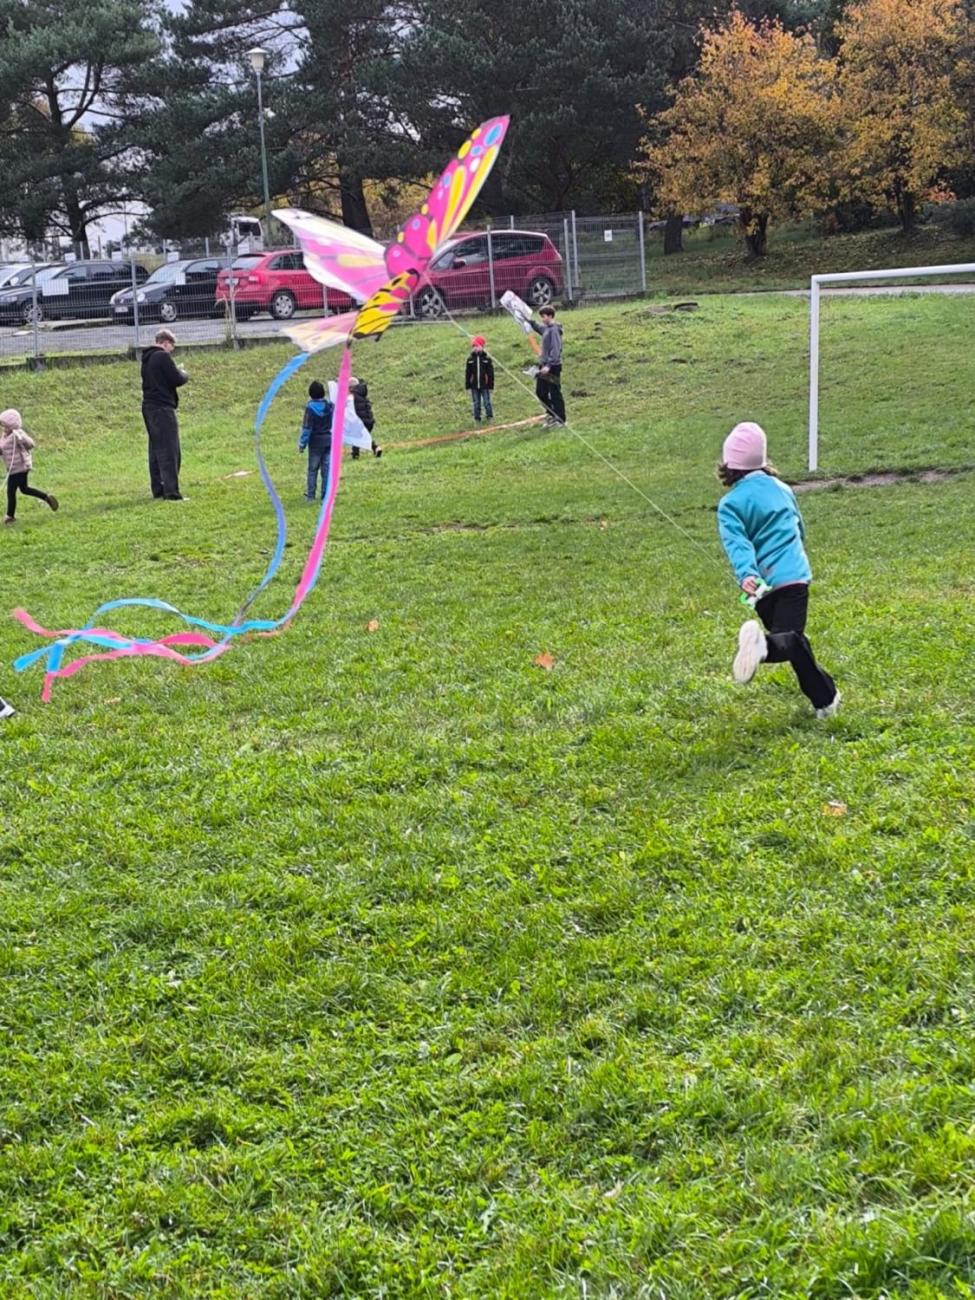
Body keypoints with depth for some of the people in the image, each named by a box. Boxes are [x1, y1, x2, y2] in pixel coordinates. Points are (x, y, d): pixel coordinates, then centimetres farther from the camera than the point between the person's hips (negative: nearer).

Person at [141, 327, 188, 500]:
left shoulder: (147, 358, 16)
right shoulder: (163, 357, -12)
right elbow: (177, 379, -15)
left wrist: (178, 374, 11)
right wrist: (184, 375, 6)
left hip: (149, 407, 9)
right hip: (162, 408, -9)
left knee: (156, 450, 13)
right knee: (169, 451, -9)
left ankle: (158, 490, 16)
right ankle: (171, 492, -14)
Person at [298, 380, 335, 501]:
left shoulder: (310, 408, -15)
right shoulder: (330, 406, -1)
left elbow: (306, 428, -13)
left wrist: (302, 444, -6)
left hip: (316, 442, -4)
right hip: (329, 440, 4)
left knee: (313, 469, 6)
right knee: (327, 468, 7)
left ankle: (310, 495, 8)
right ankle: (326, 495, 8)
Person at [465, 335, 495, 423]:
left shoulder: (487, 359, -3)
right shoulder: (470, 360, 1)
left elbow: (491, 374, 0)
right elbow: (467, 374, 4)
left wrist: (490, 385, -2)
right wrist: (467, 386, 2)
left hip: (484, 386, -2)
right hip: (474, 386, 2)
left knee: (487, 402, 1)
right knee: (476, 404, 8)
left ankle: (490, 417, 13)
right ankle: (477, 419, 17)